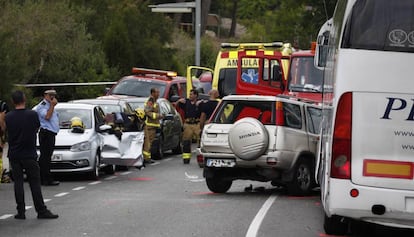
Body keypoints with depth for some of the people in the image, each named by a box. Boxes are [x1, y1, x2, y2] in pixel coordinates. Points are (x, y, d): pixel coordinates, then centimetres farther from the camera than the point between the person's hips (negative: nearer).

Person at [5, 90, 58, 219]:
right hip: (29, 154, -2)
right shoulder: (32, 115, -11)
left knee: (18, 183, 6)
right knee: (35, 183, 2)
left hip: (14, 154, 2)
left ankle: (21, 212, 4)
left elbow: (7, 131, 7)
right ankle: (41, 211, 2)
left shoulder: (8, 117, -5)